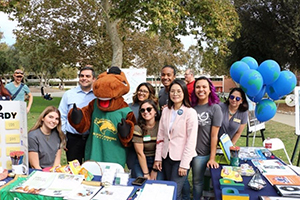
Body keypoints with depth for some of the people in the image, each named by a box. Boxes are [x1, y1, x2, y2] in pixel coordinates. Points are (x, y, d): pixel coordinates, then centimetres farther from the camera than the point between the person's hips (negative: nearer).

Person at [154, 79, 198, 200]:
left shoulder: (190, 112, -11)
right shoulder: (165, 111, 5)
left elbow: (191, 140, -13)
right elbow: (160, 136, 8)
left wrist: (184, 164, -14)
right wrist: (158, 158, 4)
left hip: (181, 158, -5)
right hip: (167, 157, 5)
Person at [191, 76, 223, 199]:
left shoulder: (215, 108, -9)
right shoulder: (191, 106, 3)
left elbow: (214, 136, -10)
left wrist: (212, 158, -11)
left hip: (202, 153, -4)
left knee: (197, 181, 13)